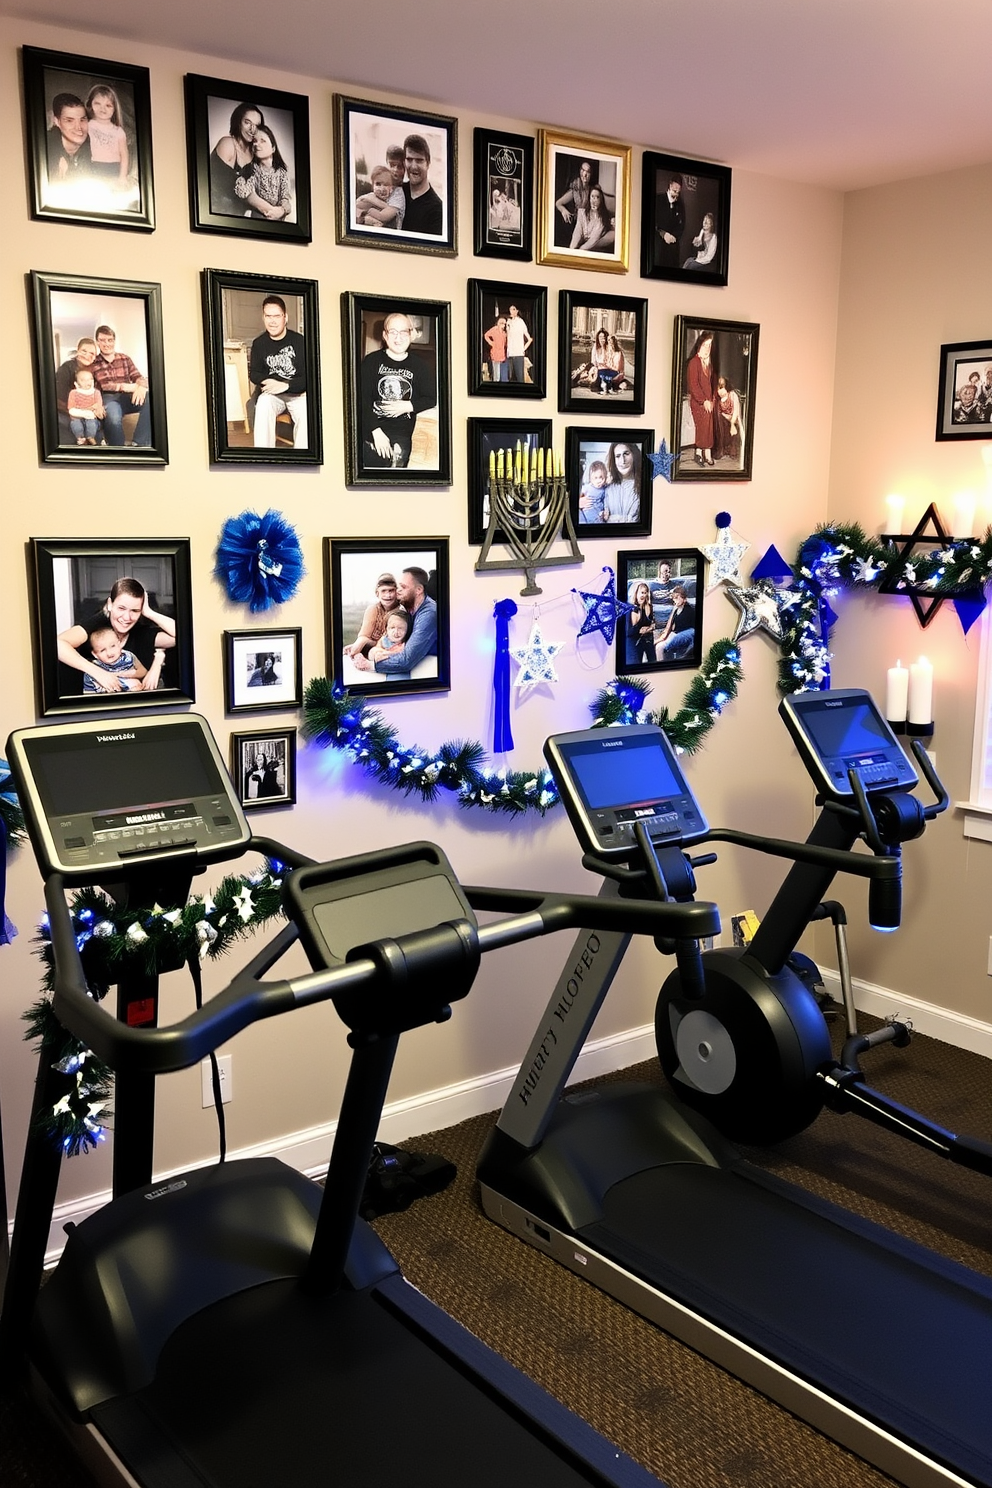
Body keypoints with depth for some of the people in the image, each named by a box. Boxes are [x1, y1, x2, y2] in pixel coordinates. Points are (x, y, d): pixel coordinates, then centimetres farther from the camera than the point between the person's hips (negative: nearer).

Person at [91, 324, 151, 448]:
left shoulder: (125, 359, 20)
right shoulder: (93, 363, 10)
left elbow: (138, 376, 8)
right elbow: (101, 385, -3)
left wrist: (141, 386, -19)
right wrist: (123, 386, -18)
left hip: (127, 397, 3)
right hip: (108, 398, -3)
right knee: (113, 417, -41)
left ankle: (139, 444, -30)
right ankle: (118, 449, -18)